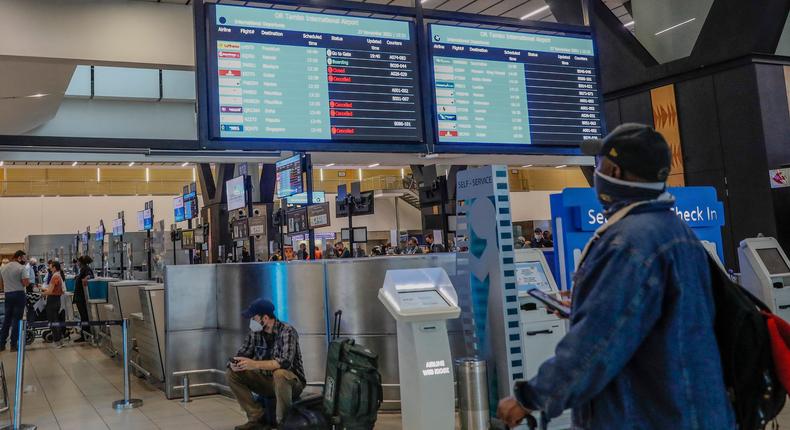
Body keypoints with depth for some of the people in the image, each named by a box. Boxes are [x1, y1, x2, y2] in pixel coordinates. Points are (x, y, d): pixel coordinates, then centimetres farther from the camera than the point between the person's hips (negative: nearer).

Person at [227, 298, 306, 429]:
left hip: (291, 382, -6)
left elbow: (285, 362, -33)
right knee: (232, 374, -7)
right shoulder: (255, 332, -1)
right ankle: (257, 417, -5)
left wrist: (255, 364, -41)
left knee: (279, 373, -39)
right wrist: (235, 364, -22)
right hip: (267, 380, 7)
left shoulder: (287, 331, -20)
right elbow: (243, 353, 3)